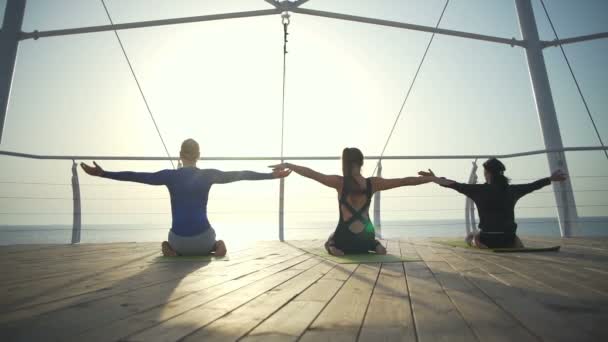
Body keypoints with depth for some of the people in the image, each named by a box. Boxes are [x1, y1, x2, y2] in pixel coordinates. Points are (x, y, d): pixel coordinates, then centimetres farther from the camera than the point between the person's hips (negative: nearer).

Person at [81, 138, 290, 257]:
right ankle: (215, 247, -2)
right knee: (211, 242, 35)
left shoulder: (170, 176, -2)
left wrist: (102, 173, 10)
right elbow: (241, 175, 1)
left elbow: (135, 176, 0)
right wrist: (272, 175, 7)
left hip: (179, 239, 2)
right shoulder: (209, 175, -2)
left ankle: (173, 249, 2)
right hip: (203, 237, -1)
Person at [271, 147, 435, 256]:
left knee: (329, 243, 33)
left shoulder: (339, 182, -11)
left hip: (344, 240, -2)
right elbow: (405, 181, -3)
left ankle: (335, 249, -1)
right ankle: (375, 246, 3)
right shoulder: (372, 183, -6)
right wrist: (432, 178, 7)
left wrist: (286, 164, 0)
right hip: (366, 240, 2)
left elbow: (311, 173, -10)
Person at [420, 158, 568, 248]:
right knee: (516, 240, 38)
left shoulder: (480, 190, -9)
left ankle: (478, 244, 1)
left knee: (469, 237, 29)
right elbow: (533, 186, 15)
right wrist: (551, 179, 31)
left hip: (488, 239, -3)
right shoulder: (511, 190, 0)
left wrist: (435, 179, -4)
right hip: (508, 240, 3)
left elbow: (456, 185, -9)